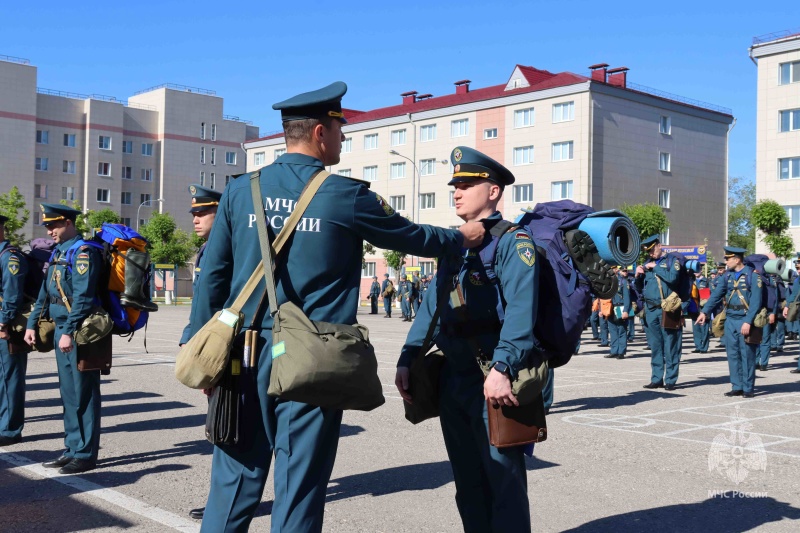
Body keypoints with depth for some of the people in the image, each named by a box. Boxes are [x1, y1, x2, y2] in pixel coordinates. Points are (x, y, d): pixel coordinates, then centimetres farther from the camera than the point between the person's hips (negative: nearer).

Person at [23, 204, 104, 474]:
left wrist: (69, 331, -22)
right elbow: (45, 293, 21)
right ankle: (73, 449, 22)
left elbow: (82, 297, -20)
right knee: (68, 394, 13)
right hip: (62, 330, 9)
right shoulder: (59, 252, 16)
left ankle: (85, 455, 4)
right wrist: (32, 324, 15)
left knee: (84, 395, -2)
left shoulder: (83, 252, -12)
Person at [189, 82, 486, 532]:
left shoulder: (241, 190, 4)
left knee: (236, 479, 11)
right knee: (299, 486, 6)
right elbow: (414, 238, 9)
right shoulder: (347, 196, -5)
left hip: (247, 355, 4)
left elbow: (213, 276, 5)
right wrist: (464, 238, 27)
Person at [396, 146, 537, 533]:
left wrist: (502, 369, -33)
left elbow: (520, 311, -22)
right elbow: (432, 305, 15)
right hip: (453, 377, 8)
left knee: (503, 478, -1)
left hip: (492, 380, -8)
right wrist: (407, 359, 6)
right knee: (467, 478, 15)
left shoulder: (512, 242, -8)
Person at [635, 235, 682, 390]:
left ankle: (670, 380, 0)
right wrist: (637, 276, -1)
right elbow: (639, 289, 17)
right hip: (651, 311, 5)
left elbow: (672, 277, -17)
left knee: (670, 346, -3)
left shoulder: (671, 261, 3)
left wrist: (655, 268, -9)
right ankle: (657, 379, 11)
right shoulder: (646, 264, 16)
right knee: (655, 346, 6)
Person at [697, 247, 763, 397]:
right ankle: (737, 387, 14)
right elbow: (716, 294, 7)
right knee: (733, 354, 7)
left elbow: (756, 301, -14)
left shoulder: (752, 275, -9)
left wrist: (748, 322, -20)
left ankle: (748, 388, 8)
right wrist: (704, 312, -3)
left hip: (745, 320, -6)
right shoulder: (728, 275, 9)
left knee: (747, 355, 1)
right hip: (730, 320, 6)